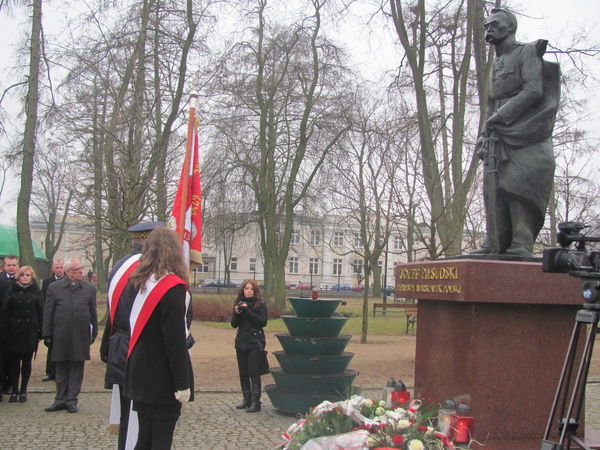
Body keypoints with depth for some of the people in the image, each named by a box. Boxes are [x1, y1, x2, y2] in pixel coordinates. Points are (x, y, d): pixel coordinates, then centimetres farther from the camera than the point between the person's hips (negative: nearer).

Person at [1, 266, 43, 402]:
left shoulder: (37, 293, 4)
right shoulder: (12, 292, 5)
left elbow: (41, 313, 2)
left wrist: (40, 332, -3)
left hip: (30, 332, 0)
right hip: (14, 332, 0)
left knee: (27, 362, 6)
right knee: (13, 362, 3)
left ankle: (23, 391, 15)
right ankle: (14, 390, 12)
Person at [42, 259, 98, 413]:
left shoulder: (90, 288, 4)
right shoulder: (54, 288, 1)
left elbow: (93, 312, 8)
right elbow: (48, 313, 2)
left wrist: (94, 332, 8)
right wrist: (47, 335, -1)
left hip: (81, 336, 1)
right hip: (60, 336, 0)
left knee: (77, 368, 5)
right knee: (61, 369, 9)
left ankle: (72, 399, 13)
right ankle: (61, 399, 19)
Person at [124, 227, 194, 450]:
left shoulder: (138, 282, 6)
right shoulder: (172, 286, -17)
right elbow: (175, 341, -18)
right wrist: (182, 384, -15)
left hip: (139, 375, 7)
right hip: (163, 380, -7)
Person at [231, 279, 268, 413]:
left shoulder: (260, 304, -4)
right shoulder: (239, 303, 8)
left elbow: (263, 322, -15)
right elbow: (234, 324, 7)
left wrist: (247, 311, -19)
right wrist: (237, 313, -13)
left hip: (255, 343, -5)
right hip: (241, 342, 5)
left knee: (254, 372, -8)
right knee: (243, 373, 9)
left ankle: (255, 402, -6)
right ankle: (247, 399, 19)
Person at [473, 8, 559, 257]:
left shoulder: (528, 52, 3)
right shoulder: (496, 64, 26)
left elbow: (534, 90, -11)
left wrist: (500, 116, -13)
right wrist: (485, 135, 12)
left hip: (526, 134, -7)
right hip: (499, 138, 7)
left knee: (520, 188, -16)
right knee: (494, 189, -5)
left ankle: (522, 246, -19)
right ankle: (495, 244, -7)